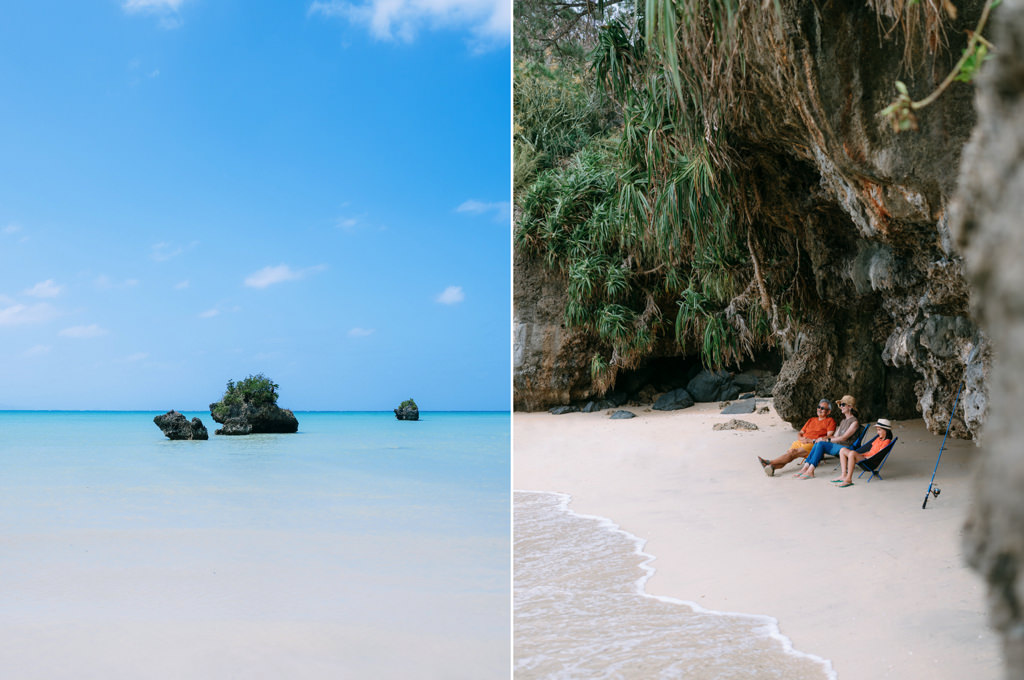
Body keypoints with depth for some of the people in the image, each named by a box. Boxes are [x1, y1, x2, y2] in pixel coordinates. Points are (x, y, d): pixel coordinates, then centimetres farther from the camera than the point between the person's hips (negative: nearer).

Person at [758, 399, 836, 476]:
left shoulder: (830, 421, 11)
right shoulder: (811, 420, 30)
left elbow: (829, 437, -4)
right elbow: (800, 433, 27)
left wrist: (813, 440, -12)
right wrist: (801, 438, 1)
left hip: (814, 444, -5)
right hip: (801, 442, 5)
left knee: (793, 453, -28)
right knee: (790, 452, -26)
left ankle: (770, 462, -43)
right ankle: (772, 467, -51)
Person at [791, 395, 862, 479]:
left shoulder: (854, 422, -6)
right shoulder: (843, 421, 23)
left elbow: (844, 438, -16)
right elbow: (835, 436, 19)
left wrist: (827, 440, -18)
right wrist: (824, 438, -1)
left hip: (847, 448, -8)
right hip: (837, 446, 8)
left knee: (821, 444, -27)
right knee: (817, 444, -17)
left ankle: (810, 471, -31)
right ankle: (805, 467, -24)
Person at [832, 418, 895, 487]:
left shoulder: (886, 442, -7)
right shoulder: (879, 438, 20)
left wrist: (862, 455, -11)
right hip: (865, 456, 10)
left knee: (852, 453, -35)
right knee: (843, 451, -1)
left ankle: (848, 480, -33)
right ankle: (844, 475, -12)